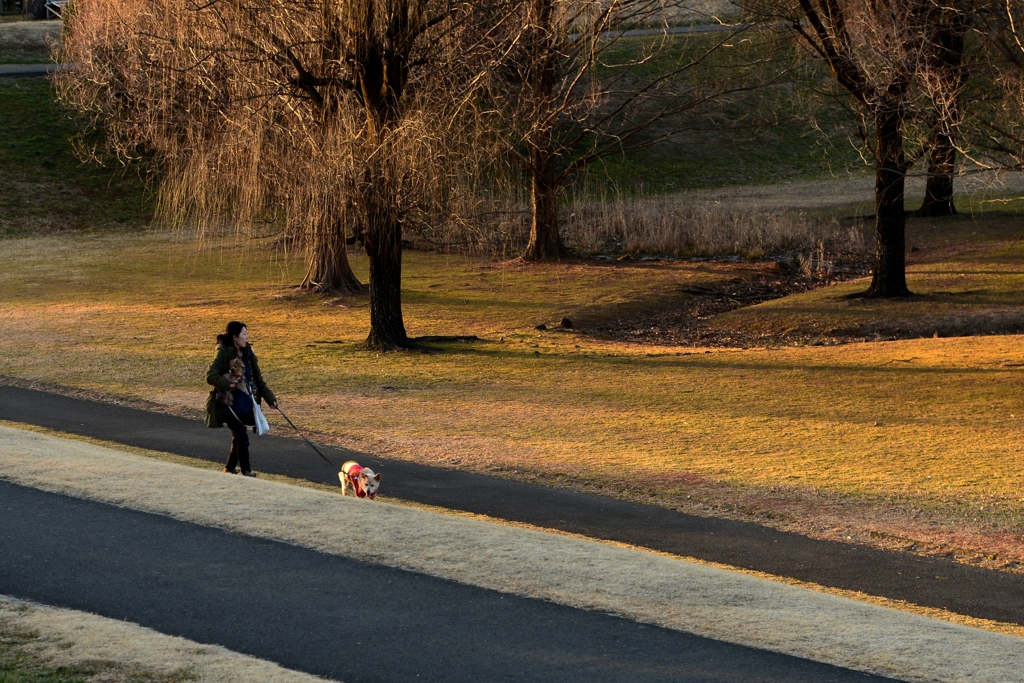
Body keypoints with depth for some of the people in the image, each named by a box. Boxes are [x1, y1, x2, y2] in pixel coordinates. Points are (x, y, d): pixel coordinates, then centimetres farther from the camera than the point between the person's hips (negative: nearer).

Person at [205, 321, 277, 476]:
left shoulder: (248, 354, 7)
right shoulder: (224, 354, -12)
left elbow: (258, 380, 12)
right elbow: (210, 376, -17)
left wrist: (270, 398, 7)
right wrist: (229, 384, -29)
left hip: (246, 404, 7)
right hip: (230, 404, -7)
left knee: (239, 437, 12)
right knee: (242, 437, -10)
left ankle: (229, 469, 27)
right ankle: (246, 471, -2)